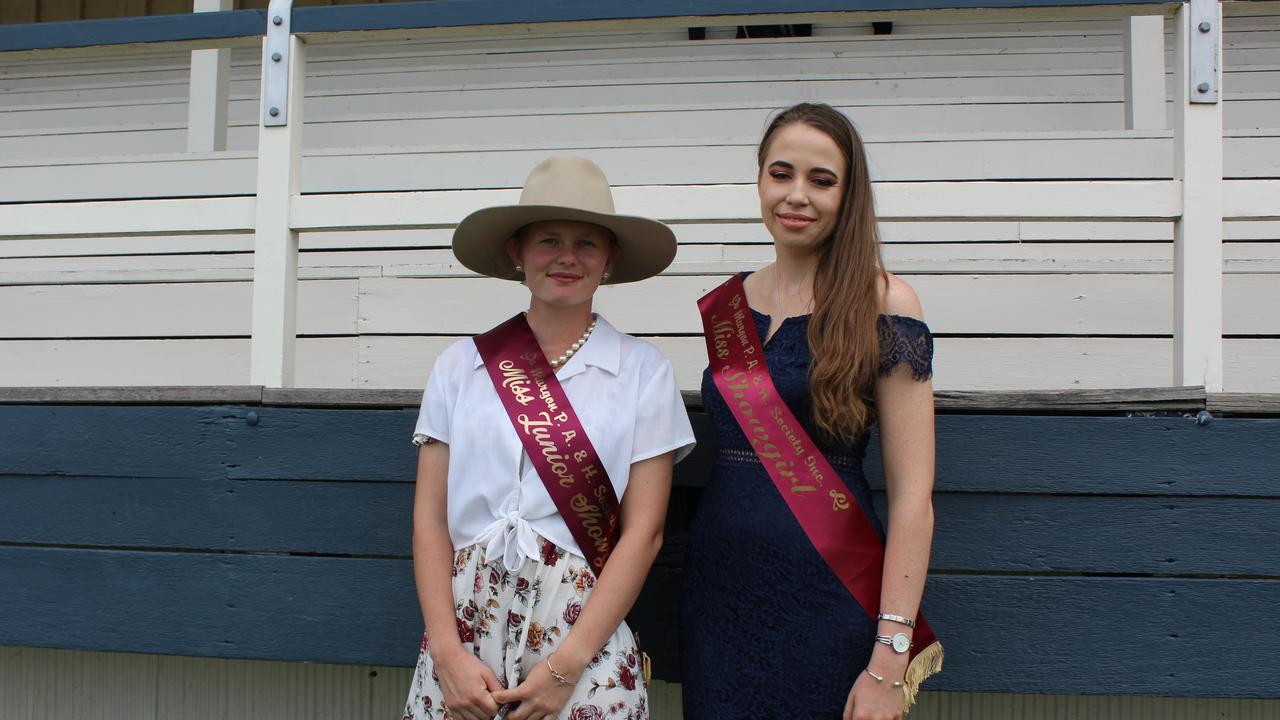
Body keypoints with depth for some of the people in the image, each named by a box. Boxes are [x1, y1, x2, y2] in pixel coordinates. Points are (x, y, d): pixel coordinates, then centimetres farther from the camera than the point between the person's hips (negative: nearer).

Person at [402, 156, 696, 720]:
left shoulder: (643, 372, 0)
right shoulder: (460, 365, 5)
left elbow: (643, 532, -4)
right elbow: (430, 517, 2)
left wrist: (566, 664, -11)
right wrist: (448, 652, -9)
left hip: (585, 633, -1)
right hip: (465, 630, 2)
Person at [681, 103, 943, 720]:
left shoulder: (881, 304, -8)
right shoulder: (723, 305, 7)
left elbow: (912, 494, -12)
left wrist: (889, 659, -18)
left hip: (828, 600, -4)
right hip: (719, 591, 5)